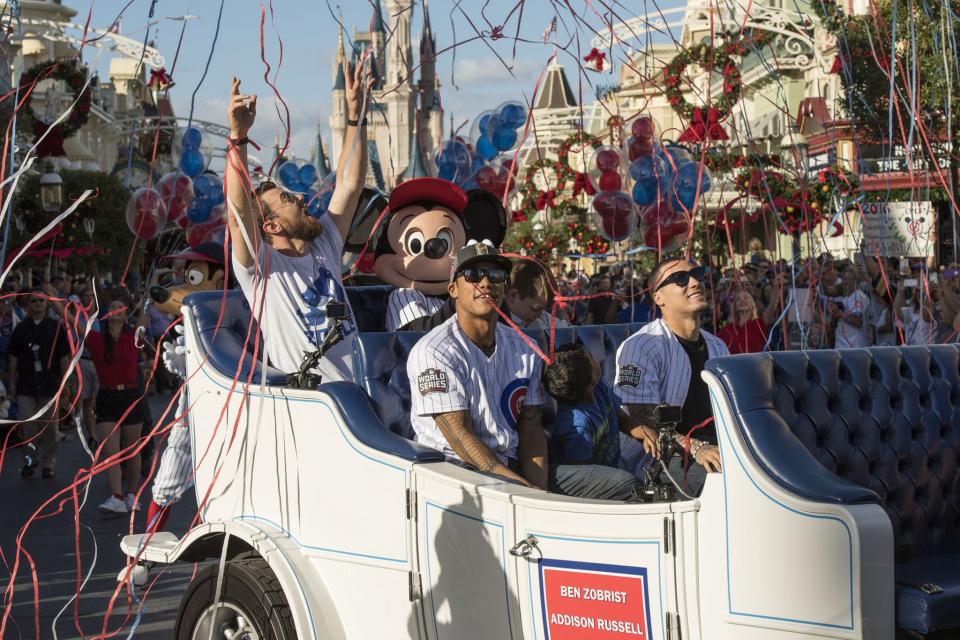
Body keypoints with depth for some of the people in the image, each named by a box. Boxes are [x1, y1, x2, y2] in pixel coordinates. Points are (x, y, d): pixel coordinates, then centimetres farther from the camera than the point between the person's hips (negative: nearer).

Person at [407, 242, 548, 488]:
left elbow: (531, 428, 8)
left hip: (511, 465, 6)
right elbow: (460, 435, -14)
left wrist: (539, 492, -9)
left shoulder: (523, 348, 12)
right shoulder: (434, 351, -9)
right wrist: (526, 489, -21)